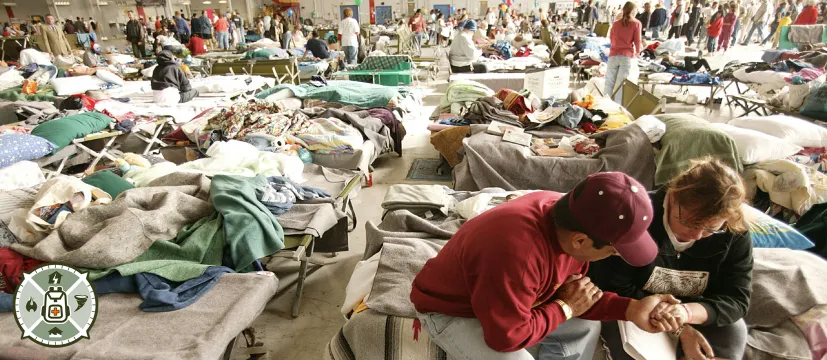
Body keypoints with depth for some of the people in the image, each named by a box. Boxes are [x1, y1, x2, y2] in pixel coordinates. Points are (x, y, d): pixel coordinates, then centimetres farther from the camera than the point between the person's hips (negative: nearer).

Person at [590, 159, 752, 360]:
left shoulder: (735, 235, -15)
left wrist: (687, 312, -38)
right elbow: (615, 290, -23)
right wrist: (678, 329, -28)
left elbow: (737, 300, -15)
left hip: (694, 317, 4)